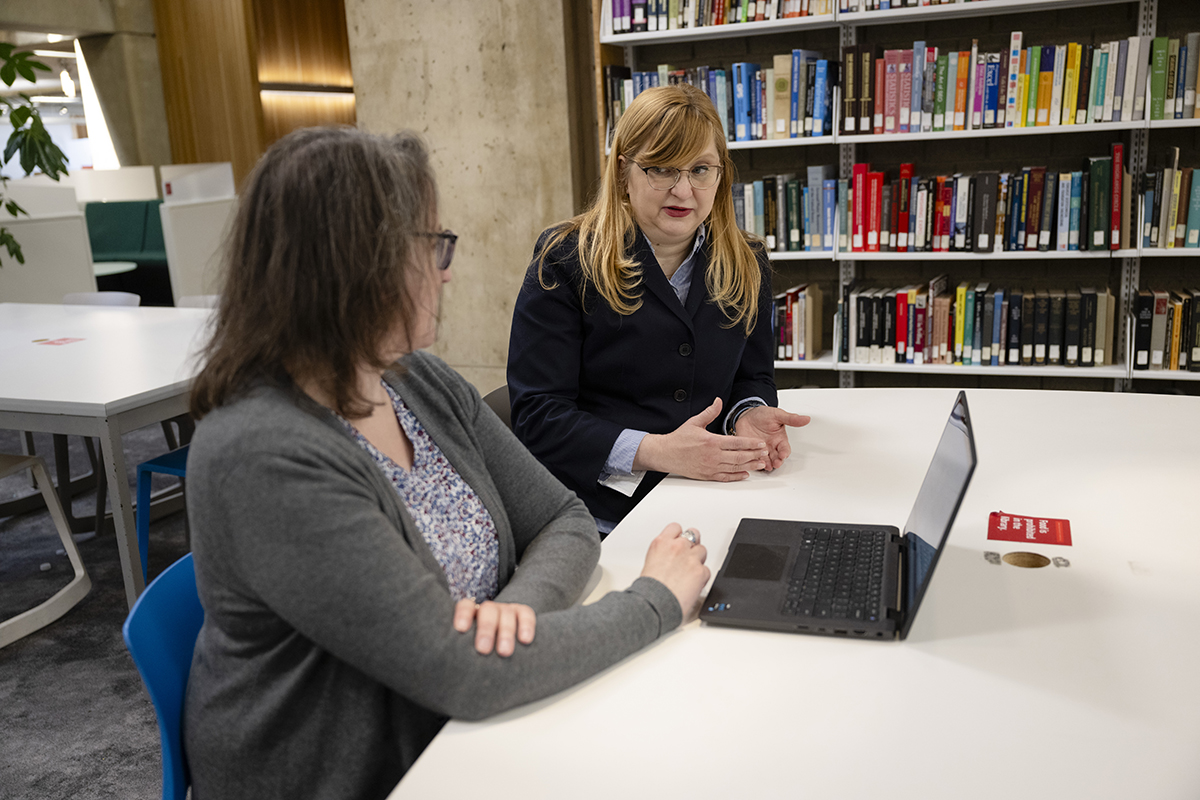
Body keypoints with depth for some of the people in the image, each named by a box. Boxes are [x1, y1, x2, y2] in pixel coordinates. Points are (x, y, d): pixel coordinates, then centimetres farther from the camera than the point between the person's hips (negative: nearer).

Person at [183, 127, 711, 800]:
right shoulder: (262, 459, -24)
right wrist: (659, 600, -15)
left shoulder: (425, 384, -1)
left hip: (467, 742, 6)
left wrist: (518, 603, -20)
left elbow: (566, 523, 2)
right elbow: (461, 674, -26)